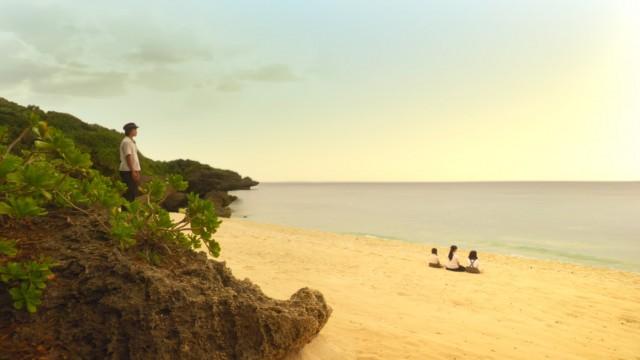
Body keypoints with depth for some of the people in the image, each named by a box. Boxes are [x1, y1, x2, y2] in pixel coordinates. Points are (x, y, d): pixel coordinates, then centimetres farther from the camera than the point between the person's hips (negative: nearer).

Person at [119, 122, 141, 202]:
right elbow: (128, 157, -18)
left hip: (133, 170, 10)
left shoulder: (131, 141, 18)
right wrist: (133, 171, -21)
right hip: (128, 171, -10)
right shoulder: (126, 142, -12)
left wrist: (137, 171, 17)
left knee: (133, 193, 12)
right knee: (129, 194, -9)